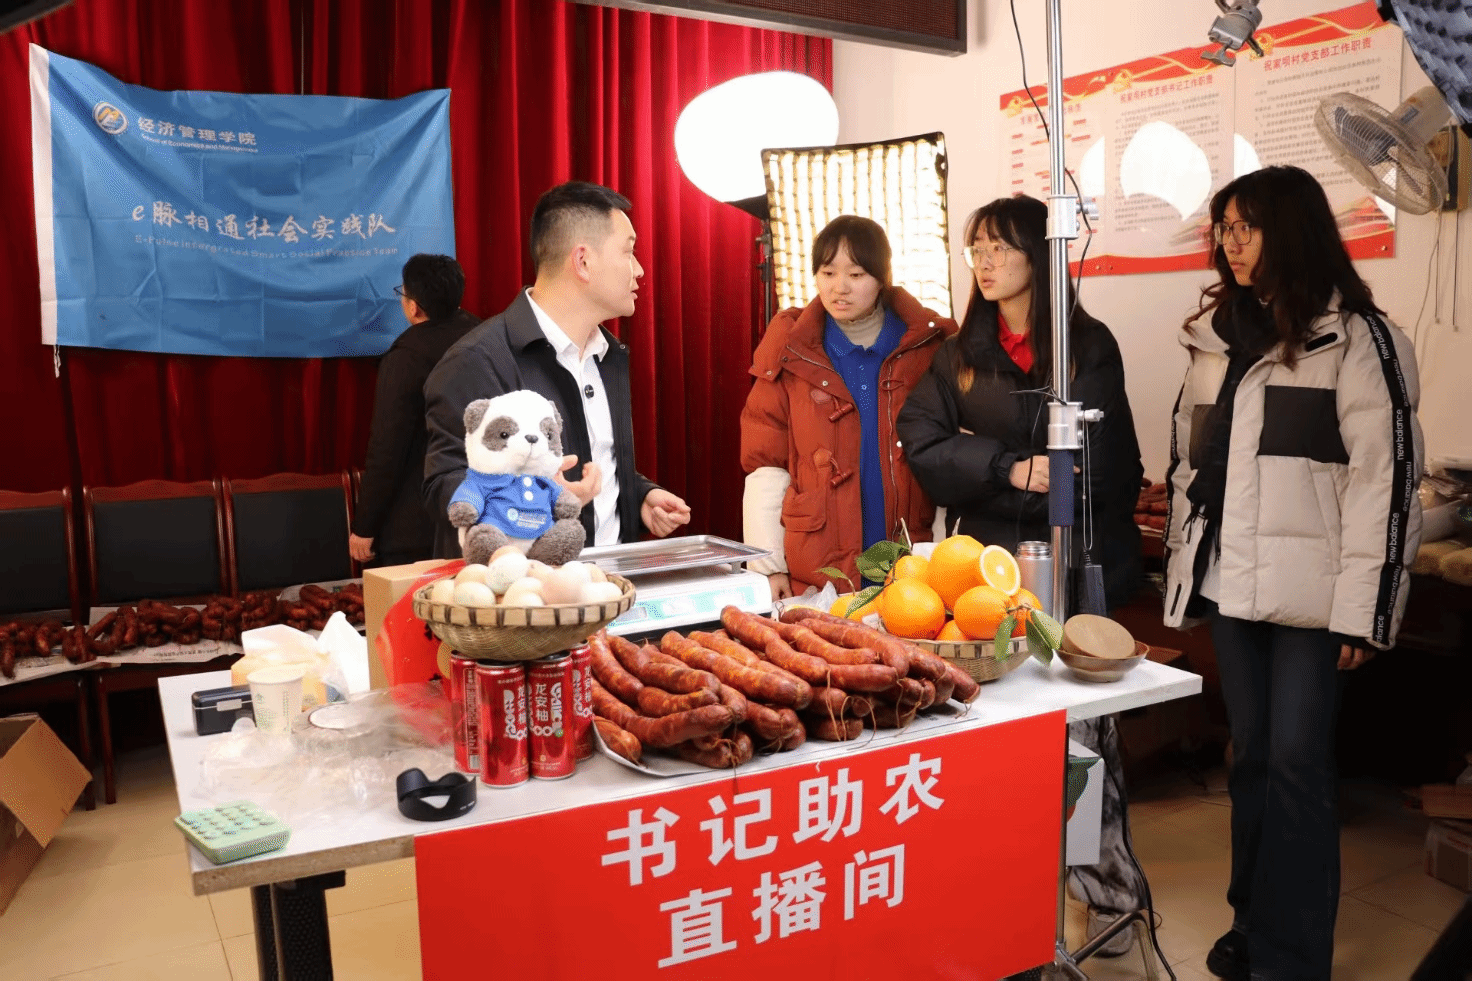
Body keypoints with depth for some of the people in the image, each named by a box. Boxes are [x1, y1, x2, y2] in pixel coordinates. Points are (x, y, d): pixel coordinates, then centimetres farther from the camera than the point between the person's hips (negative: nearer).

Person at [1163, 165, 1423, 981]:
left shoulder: (1352, 335, -5)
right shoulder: (1216, 335, 14)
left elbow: (1385, 476, -9)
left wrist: (1362, 608, -14)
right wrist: (1181, 569, 12)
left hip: (1307, 591, -5)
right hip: (1228, 583, 5)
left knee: (1296, 764, -2)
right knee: (1250, 757, 13)